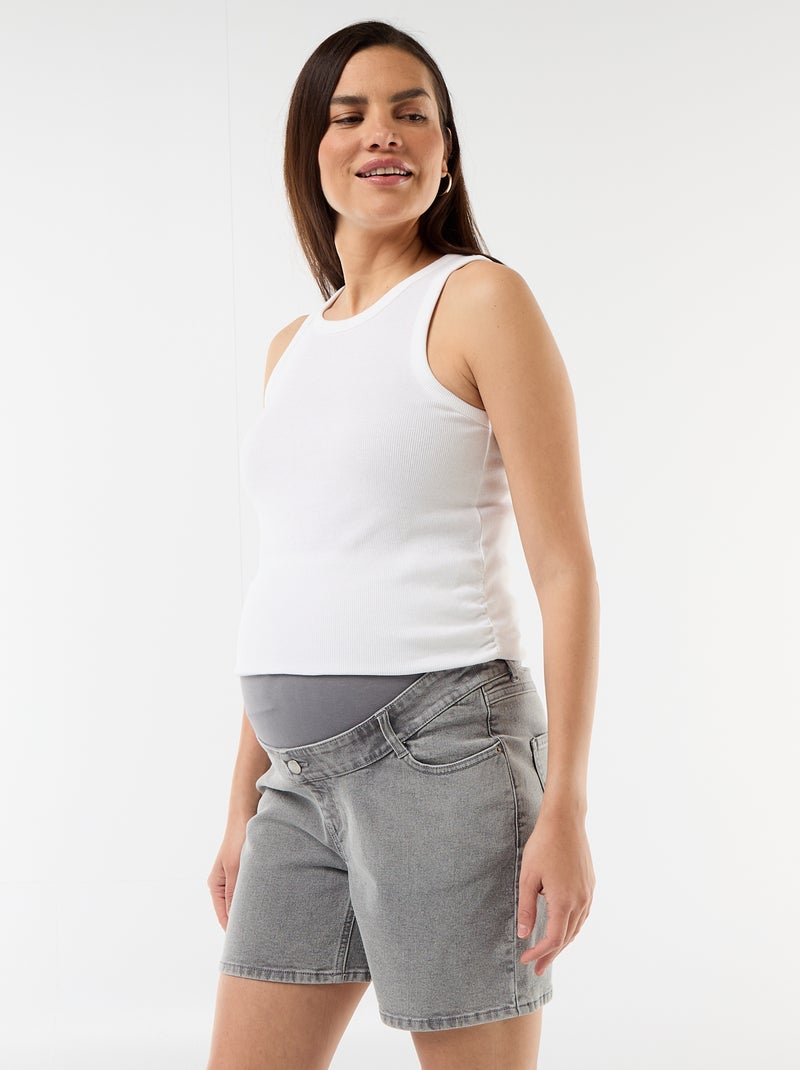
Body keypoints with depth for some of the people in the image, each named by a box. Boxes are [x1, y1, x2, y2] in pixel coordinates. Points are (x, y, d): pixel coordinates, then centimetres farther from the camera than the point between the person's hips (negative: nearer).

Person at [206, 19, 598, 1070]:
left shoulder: (481, 297, -3)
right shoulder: (292, 348, 18)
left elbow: (566, 569, -8)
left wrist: (566, 807, -15)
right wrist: (244, 805, 19)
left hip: (439, 742, -7)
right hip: (305, 769, 7)